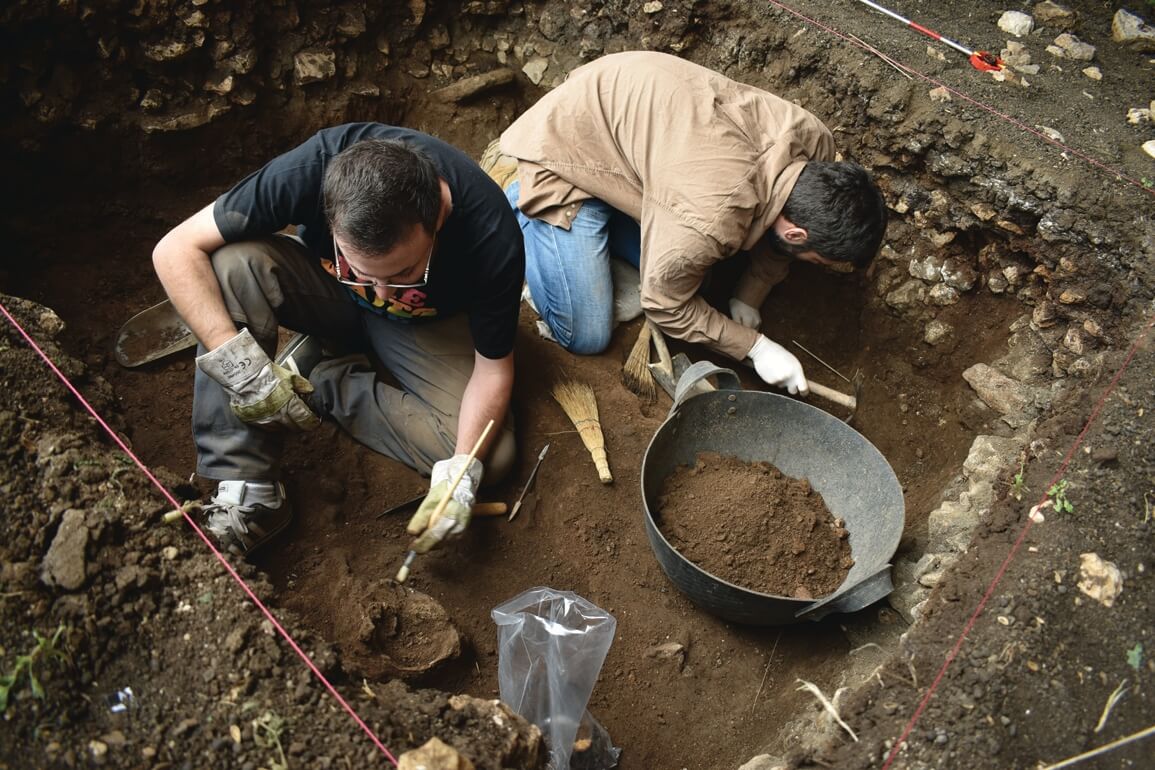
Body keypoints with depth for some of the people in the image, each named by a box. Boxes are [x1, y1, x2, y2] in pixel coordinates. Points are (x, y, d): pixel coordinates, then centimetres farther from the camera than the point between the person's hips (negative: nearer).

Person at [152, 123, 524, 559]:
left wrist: (461, 470, -34)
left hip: (425, 325, 0)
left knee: (491, 458, -22)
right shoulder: (313, 168, -35)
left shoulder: (493, 236, -35)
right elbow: (175, 250, -28)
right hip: (327, 291, 1)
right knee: (233, 264, -31)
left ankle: (321, 379, -6)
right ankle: (246, 491, -24)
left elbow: (493, 367, -22)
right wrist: (240, 365, -38)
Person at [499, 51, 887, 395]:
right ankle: (521, 211, 14)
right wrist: (756, 347, -13)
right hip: (565, 149, -7)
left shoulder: (813, 139, -17)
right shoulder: (709, 220, -38)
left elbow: (774, 215, 4)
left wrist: (749, 298, -2)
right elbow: (665, 306, -19)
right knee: (587, 337, -4)